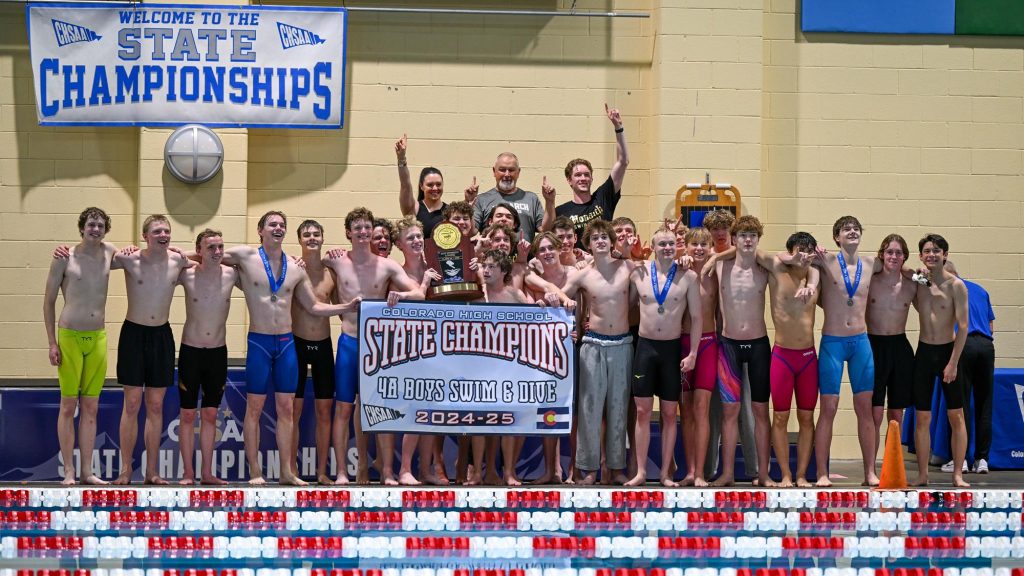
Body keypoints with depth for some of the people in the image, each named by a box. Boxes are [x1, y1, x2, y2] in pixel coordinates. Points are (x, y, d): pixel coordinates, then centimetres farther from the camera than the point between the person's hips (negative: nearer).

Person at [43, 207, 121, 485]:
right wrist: (52, 342, -5)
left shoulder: (110, 253, 7)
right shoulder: (65, 258, -3)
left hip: (98, 338, 4)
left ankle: (87, 470, 10)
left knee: (91, 406, 6)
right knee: (68, 405, -1)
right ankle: (68, 471, 3)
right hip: (69, 337, -4)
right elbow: (49, 301, 1)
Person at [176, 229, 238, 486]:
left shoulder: (231, 275, -4)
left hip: (218, 352, 2)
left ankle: (207, 472, 14)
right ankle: (188, 472, 9)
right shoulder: (186, 275, -8)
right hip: (191, 351, -2)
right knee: (188, 414, 3)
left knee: (210, 414, 8)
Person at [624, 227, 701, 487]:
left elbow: (696, 317, -1)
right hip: (645, 346, 1)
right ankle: (641, 472, 6)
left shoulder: (688, 277, -3)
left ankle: (665, 473, 11)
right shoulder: (638, 274, 0)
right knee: (642, 411, 1)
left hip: (672, 348, -1)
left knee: (669, 413, 5)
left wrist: (693, 353, -5)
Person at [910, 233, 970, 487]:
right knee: (922, 417, 4)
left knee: (956, 416, 1)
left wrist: (953, 363, -15)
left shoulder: (955, 285, -9)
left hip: (948, 351, -3)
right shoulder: (917, 282, 1)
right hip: (924, 352, 3)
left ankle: (958, 474, 5)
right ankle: (922, 475, 9)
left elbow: (963, 327, -11)